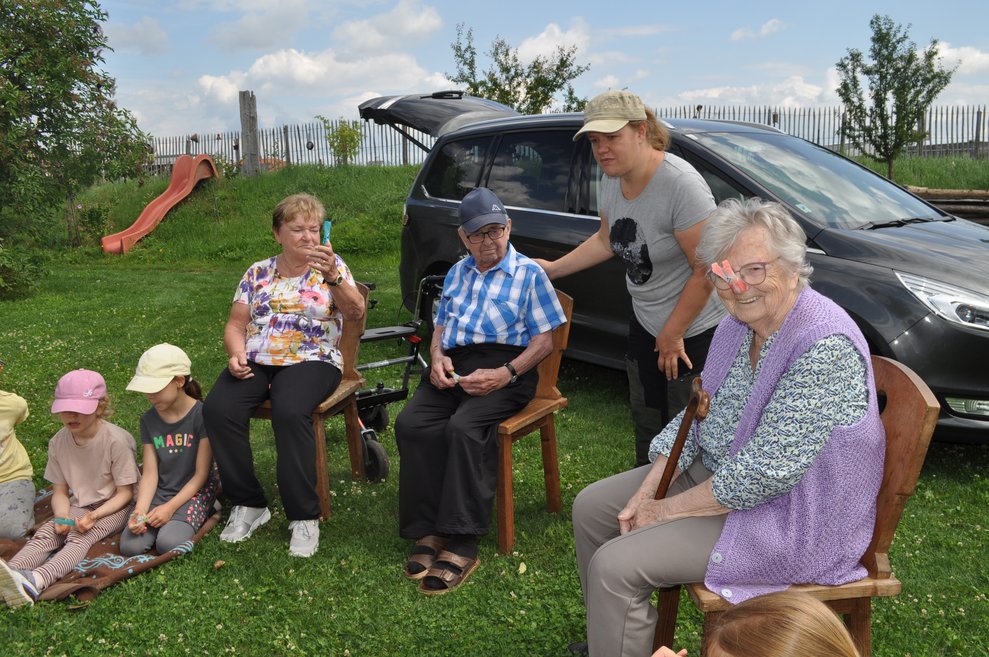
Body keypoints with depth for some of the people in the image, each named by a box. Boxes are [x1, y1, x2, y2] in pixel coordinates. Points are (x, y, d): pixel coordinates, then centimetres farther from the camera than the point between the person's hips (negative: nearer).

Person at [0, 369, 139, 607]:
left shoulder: (116, 440, -19)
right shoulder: (58, 442, -4)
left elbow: (125, 493, -12)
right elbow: (60, 491, 3)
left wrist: (94, 516, -27)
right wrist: (62, 516, -18)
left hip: (114, 506, -5)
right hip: (79, 505, 5)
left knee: (80, 538, -32)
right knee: (45, 533, -24)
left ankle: (35, 580, -57)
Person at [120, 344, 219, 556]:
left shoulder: (201, 414, -13)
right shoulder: (149, 419, 2)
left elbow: (201, 474, -12)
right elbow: (150, 474, -2)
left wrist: (170, 507, -19)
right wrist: (139, 511, -19)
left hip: (195, 490, -4)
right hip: (159, 491, 4)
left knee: (168, 544, -28)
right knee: (130, 546, -18)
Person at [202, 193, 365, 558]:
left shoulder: (331, 268, 5)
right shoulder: (258, 273, 15)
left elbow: (356, 313, -12)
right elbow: (235, 325, 16)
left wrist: (333, 275, -28)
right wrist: (236, 354, -6)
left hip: (310, 360, -4)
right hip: (255, 361, 4)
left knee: (290, 412, -36)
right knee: (217, 408, -25)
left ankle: (304, 517, -21)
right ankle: (248, 504, -8)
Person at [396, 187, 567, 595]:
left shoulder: (529, 274, 7)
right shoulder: (457, 273, 25)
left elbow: (544, 340, 0)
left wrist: (505, 375, -15)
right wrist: (437, 357, 2)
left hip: (504, 366, -5)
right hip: (453, 367, 5)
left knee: (464, 427, -33)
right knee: (410, 424, -23)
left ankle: (462, 543, -28)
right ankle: (428, 530, -19)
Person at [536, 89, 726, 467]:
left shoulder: (681, 184, -27)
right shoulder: (612, 180, -1)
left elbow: (707, 270, -24)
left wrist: (672, 334, -17)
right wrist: (553, 269, 13)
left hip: (694, 332, -8)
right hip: (644, 325, 8)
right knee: (646, 426, 20)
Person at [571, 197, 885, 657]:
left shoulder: (825, 348, -28)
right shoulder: (737, 326, 1)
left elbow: (764, 474, -30)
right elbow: (695, 414, 7)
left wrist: (667, 509, -18)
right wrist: (646, 493, -4)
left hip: (787, 516, -9)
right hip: (714, 472, 9)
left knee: (615, 565, -19)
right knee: (591, 508, 9)